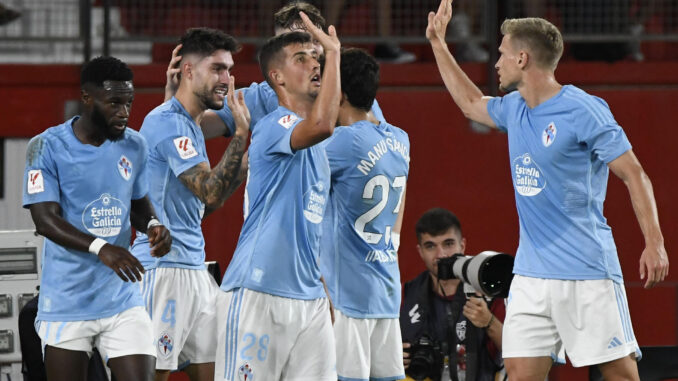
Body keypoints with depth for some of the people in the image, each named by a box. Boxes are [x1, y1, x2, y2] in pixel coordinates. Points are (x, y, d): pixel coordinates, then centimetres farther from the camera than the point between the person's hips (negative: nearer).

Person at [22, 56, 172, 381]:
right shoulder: (47, 147, -8)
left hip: (122, 301, 3)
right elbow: (45, 219, -16)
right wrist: (100, 248, -32)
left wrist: (153, 225, -7)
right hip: (66, 305, -3)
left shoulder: (134, 146, 6)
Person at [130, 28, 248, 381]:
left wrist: (244, 166, 11)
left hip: (194, 269, 10)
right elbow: (211, 192, -19)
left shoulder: (191, 126, 19)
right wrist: (241, 134, -16)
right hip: (163, 268, -10)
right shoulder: (167, 122, -12)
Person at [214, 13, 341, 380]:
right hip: (258, 295, -8)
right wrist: (334, 51, -22)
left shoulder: (317, 148, 19)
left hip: (309, 298, 8)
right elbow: (321, 124, -32)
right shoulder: (273, 126, -9)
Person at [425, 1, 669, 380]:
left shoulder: (583, 110, -11)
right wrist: (438, 43, 38)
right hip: (531, 274, 7)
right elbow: (471, 102, 36)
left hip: (586, 273, -7)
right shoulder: (514, 108, 13)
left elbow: (634, 175, -11)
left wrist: (655, 243, -20)